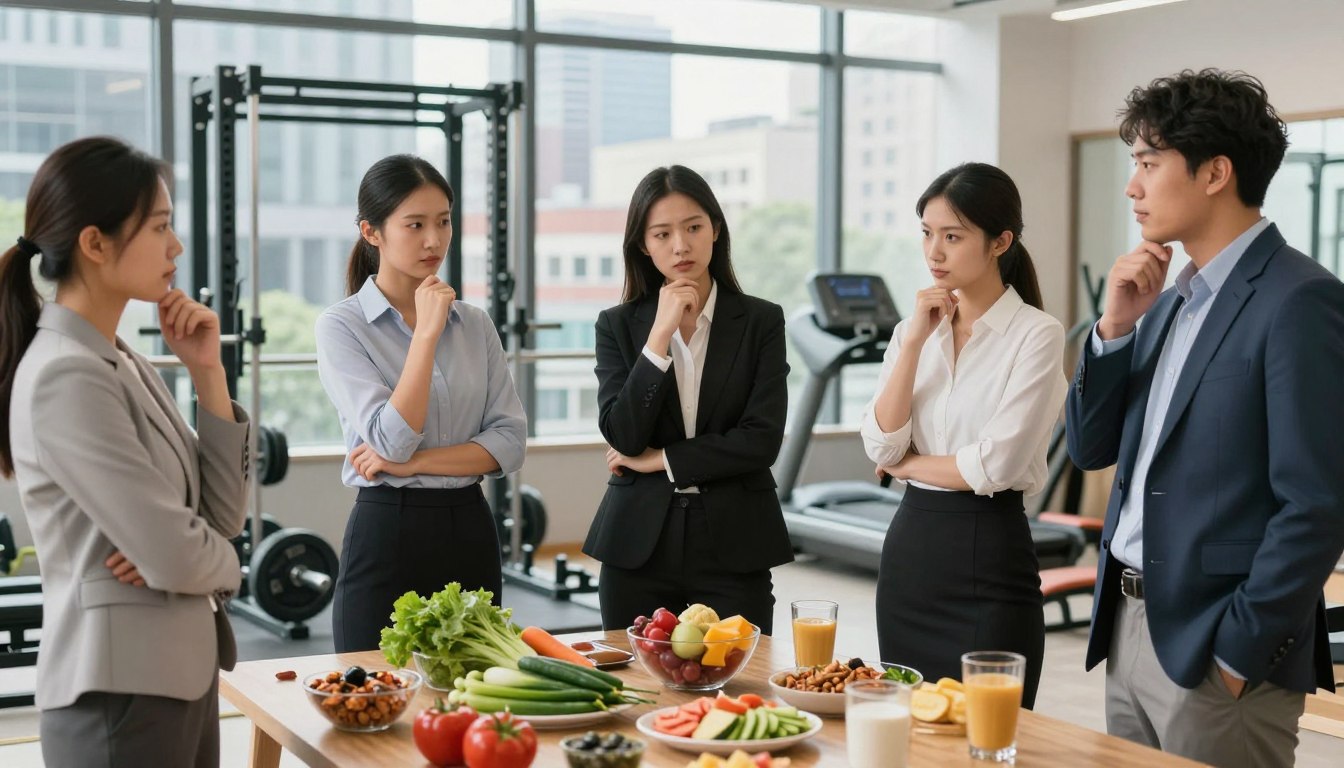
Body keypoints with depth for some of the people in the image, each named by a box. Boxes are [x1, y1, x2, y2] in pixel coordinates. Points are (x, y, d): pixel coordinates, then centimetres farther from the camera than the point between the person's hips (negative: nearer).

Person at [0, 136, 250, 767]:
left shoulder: (121, 362, 8)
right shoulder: (64, 378, -19)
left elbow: (222, 517, 6)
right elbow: (176, 556, -22)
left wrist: (207, 372, -2)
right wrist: (221, 564, 0)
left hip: (182, 676, 8)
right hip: (122, 694, -8)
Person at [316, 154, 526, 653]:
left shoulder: (475, 324, 8)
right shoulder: (342, 325, -5)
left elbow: (509, 440, 0)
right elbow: (391, 440, -16)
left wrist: (414, 464, -12)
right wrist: (427, 333, -16)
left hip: (470, 531, 4)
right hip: (388, 534, -4)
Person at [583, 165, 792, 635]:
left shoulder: (761, 322, 3)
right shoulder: (617, 326, 6)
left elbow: (762, 439, -7)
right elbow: (622, 436, -7)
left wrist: (662, 461, -5)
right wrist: (660, 335, -12)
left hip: (733, 547, -1)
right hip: (639, 545, 1)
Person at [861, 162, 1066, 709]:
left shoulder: (1036, 335, -8)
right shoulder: (914, 329, 9)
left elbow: (996, 465, -17)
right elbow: (881, 445, -3)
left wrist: (908, 463, -2)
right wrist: (915, 341, -8)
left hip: (988, 555, -6)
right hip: (908, 546, 6)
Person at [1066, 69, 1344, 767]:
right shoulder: (1173, 297, 11)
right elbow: (1090, 448, 12)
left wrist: (1240, 654, -15)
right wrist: (1116, 326, -2)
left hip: (1215, 647, -8)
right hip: (1131, 629, 8)